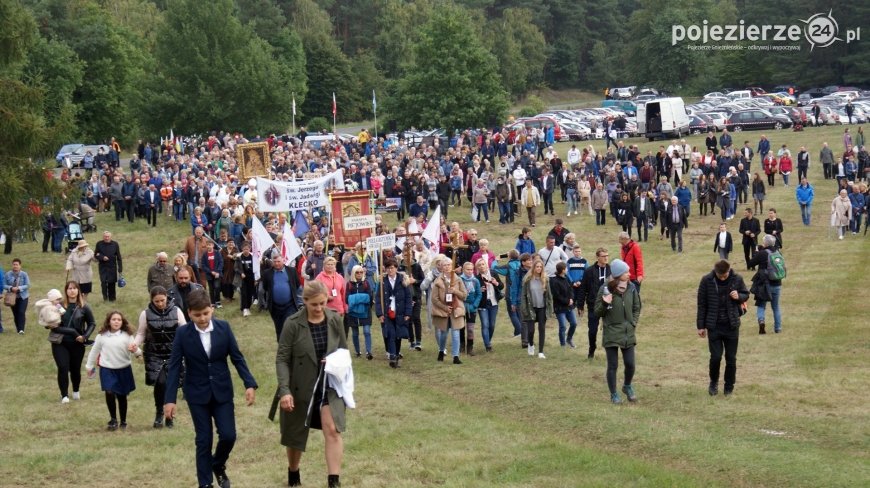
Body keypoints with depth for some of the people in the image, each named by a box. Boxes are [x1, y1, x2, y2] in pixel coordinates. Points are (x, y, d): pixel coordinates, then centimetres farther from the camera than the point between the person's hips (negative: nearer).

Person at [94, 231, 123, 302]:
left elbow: (118, 257, 2)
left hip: (112, 267, 0)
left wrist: (120, 269, 0)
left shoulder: (115, 244, -1)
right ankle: (105, 296, 2)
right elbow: (95, 255, 5)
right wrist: (102, 257, -17)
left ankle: (112, 298, 17)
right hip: (103, 267, 0)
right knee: (103, 282, -12)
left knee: (112, 283, 4)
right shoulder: (99, 244, -1)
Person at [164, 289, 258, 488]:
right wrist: (170, 399, -12)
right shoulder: (183, 333, -9)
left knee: (228, 435, -2)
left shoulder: (224, 328, -6)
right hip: (197, 395, -1)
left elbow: (237, 358, 0)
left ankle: (218, 466, 28)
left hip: (222, 392, 1)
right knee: (203, 441, 2)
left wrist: (250, 384, -9)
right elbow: (174, 367, -7)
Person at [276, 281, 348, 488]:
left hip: (329, 385, 2)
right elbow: (282, 359, -14)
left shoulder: (335, 320, -5)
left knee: (333, 430, -15)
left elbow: (344, 350, 11)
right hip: (300, 386, -2)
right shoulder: (293, 324, -15)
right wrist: (284, 390, -21)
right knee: (296, 434, 13)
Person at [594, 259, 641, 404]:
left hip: (628, 333, 3)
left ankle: (627, 386, 33)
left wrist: (633, 323, 2)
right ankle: (614, 394, 18)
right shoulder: (606, 289, -12)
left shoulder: (631, 288, 0)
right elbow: (597, 312, -5)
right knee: (613, 365, 3)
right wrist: (605, 304, -24)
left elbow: (636, 308, 13)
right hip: (611, 334, -3)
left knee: (630, 364, 5)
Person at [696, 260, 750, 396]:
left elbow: (746, 294, 11)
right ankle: (713, 382, 22)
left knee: (731, 358, 5)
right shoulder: (707, 281, -8)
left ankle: (729, 387, 22)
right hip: (714, 326, -1)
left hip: (732, 326, 1)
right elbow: (702, 304, -1)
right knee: (716, 357, -4)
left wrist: (739, 296, -15)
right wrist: (701, 326, 0)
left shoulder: (737, 279, -6)